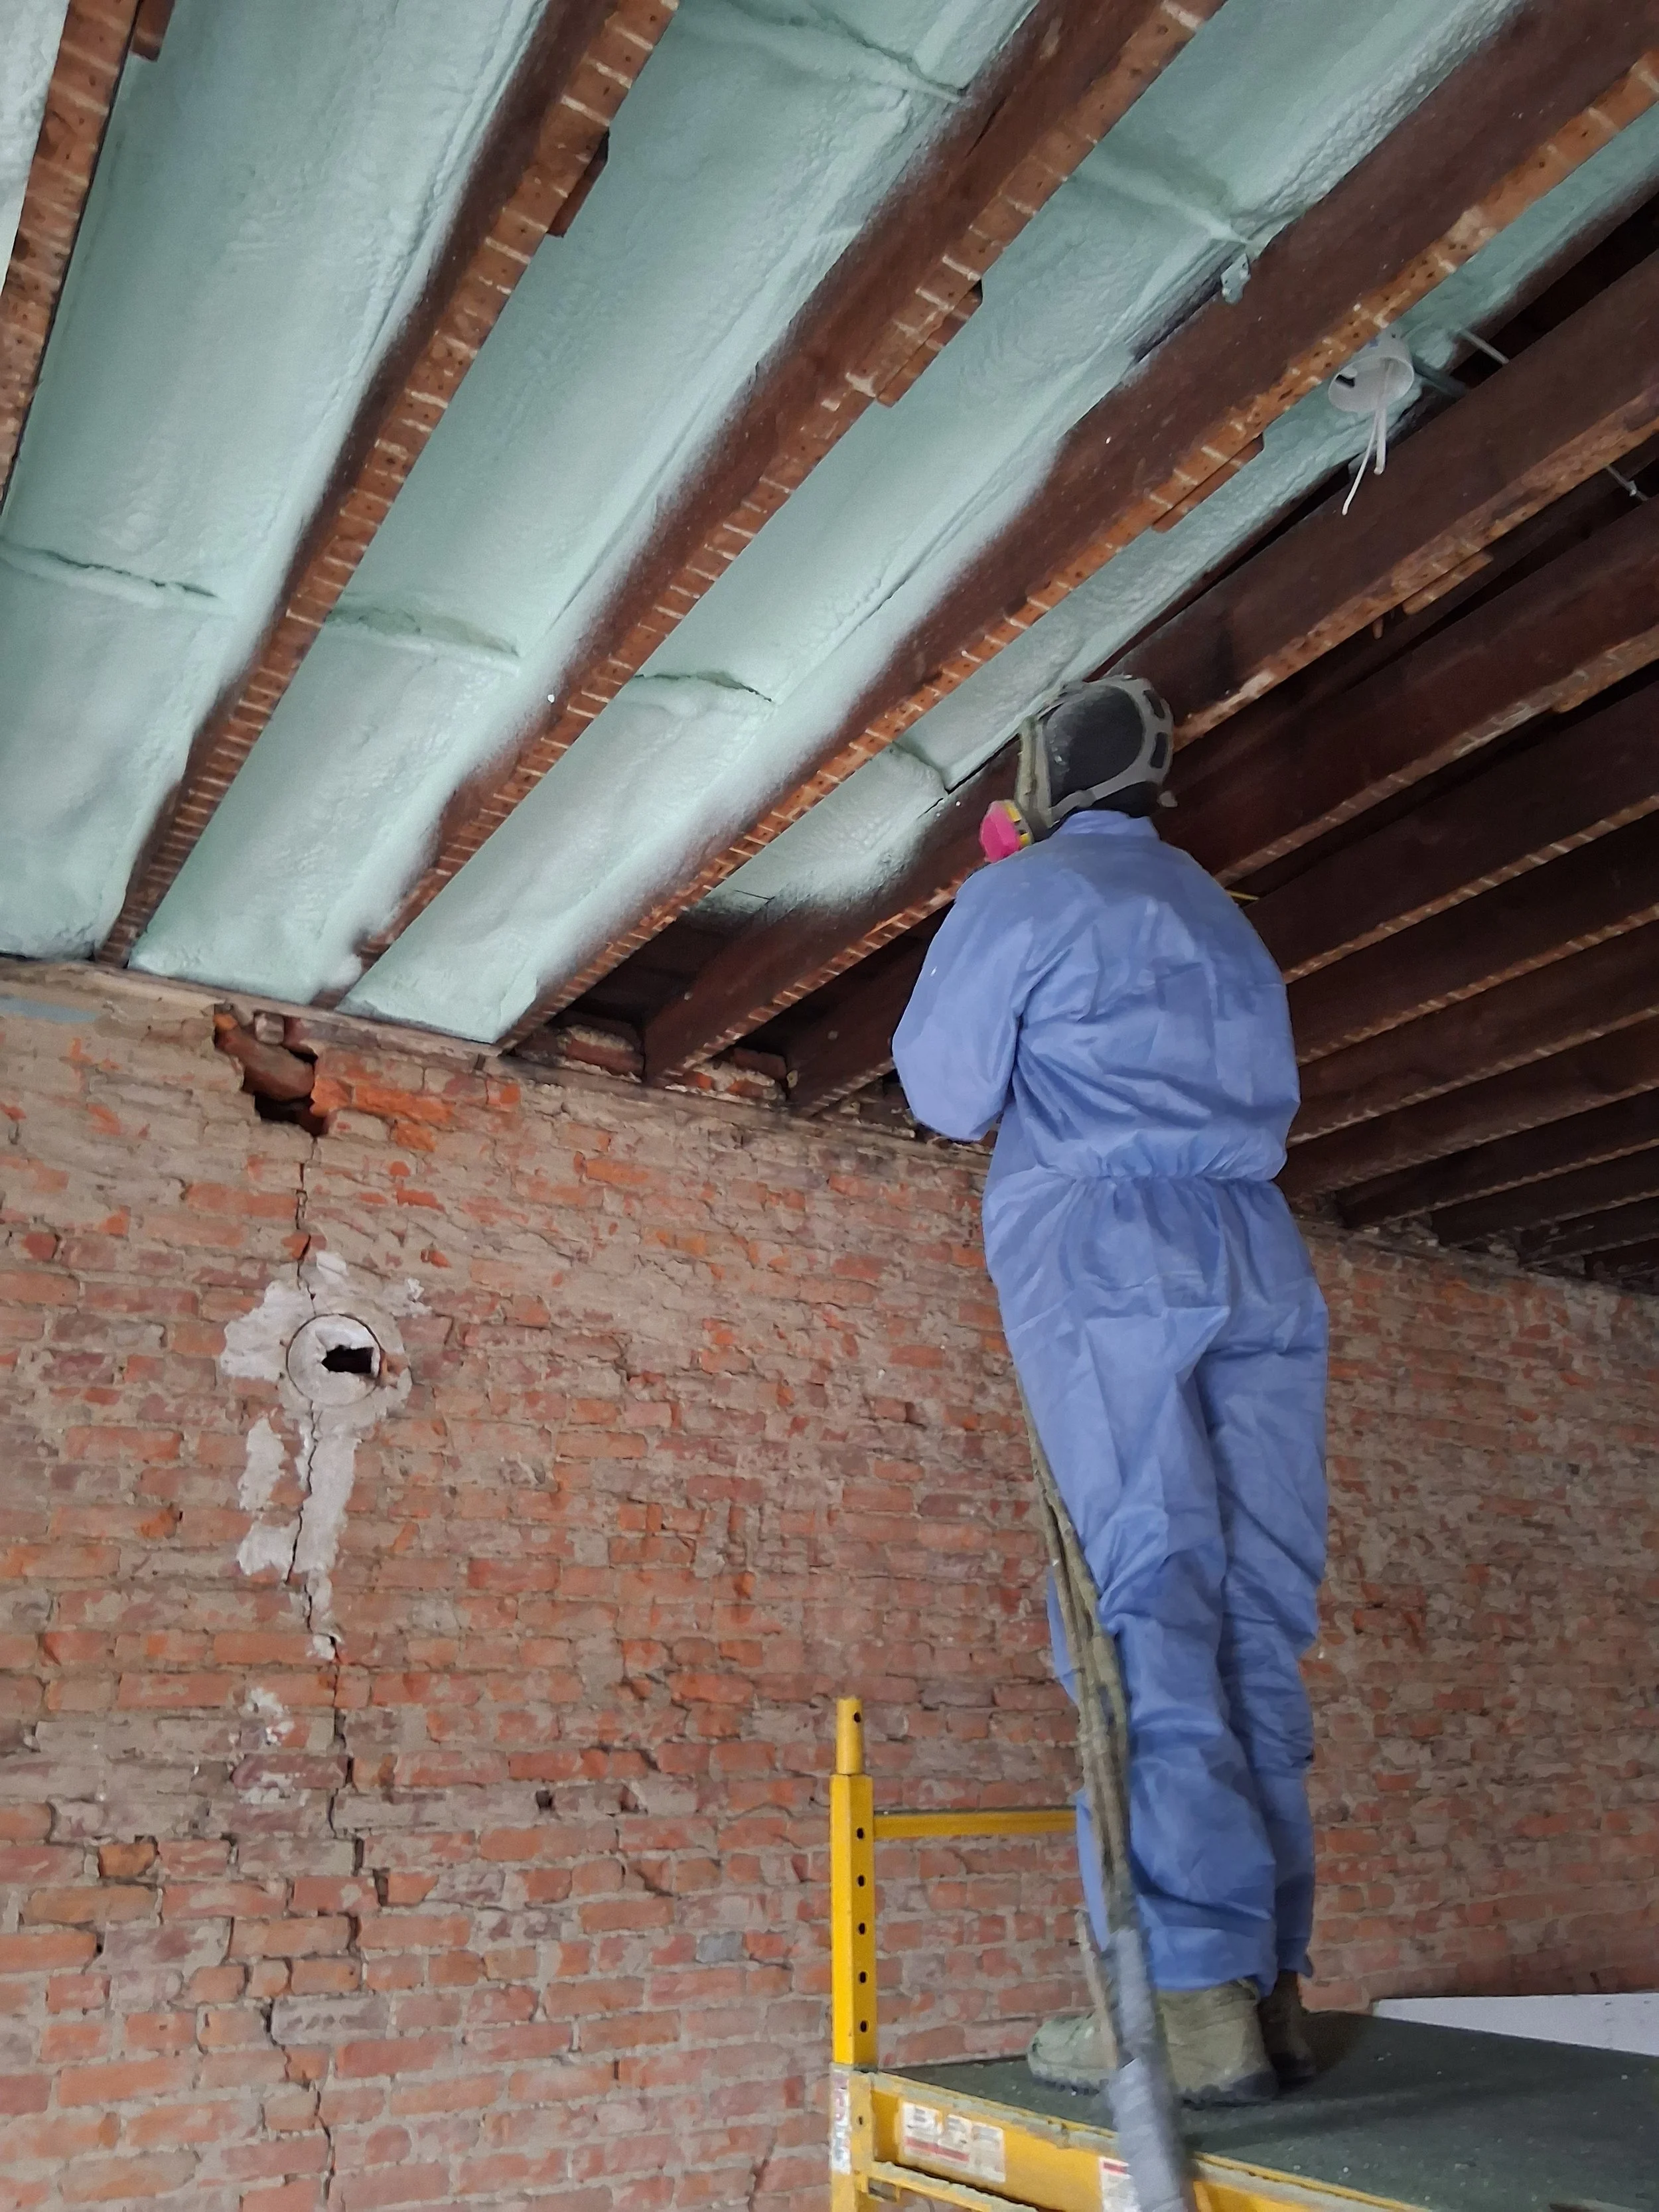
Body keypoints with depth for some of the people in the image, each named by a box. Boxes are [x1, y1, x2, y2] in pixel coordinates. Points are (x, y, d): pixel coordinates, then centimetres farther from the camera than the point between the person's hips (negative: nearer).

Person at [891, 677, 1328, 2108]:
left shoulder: (1022, 897, 7)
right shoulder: (1220, 915, 27)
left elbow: (948, 1092, 7)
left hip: (1108, 1255, -6)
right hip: (1261, 1264, 6)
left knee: (1142, 1603, -12)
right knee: (1255, 1623, 2)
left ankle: (1196, 1995, -16)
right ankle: (1271, 1987, 1)